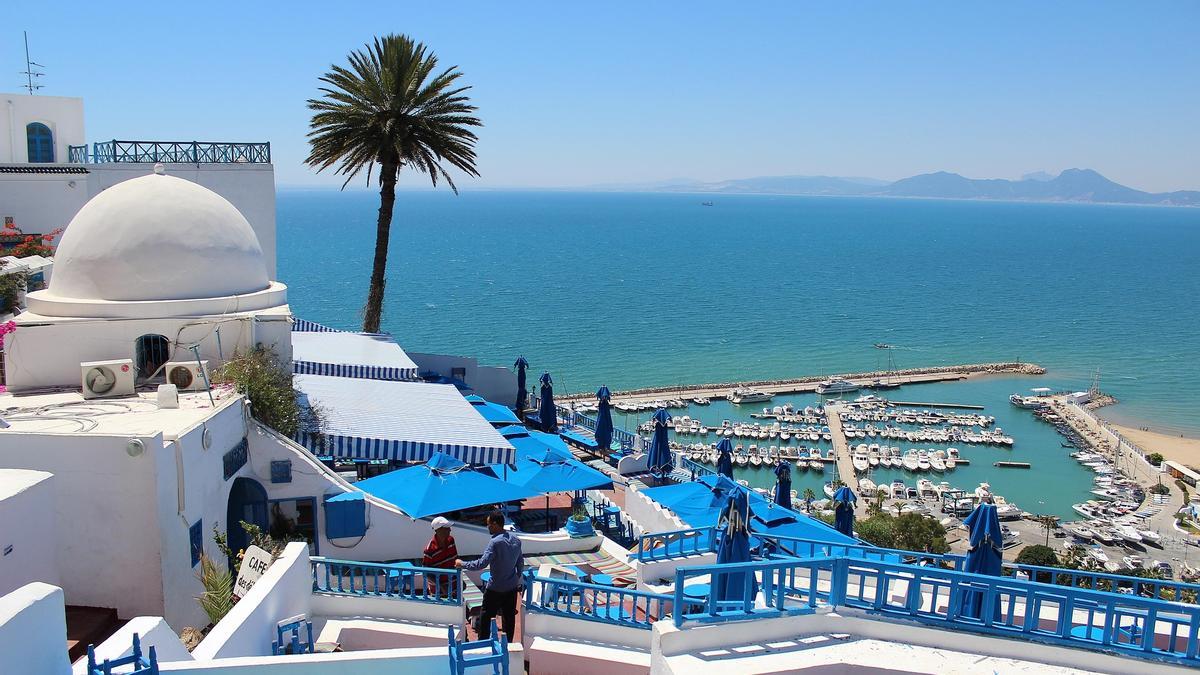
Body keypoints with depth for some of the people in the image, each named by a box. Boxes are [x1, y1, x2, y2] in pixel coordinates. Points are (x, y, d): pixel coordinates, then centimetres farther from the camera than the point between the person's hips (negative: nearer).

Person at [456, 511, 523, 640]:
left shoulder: (496, 542, -22)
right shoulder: (515, 540, 2)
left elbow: (482, 564, -28)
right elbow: (519, 563, 12)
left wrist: (462, 564, -17)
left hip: (495, 589, -7)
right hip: (512, 587, 7)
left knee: (485, 617, 9)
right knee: (509, 617, 14)